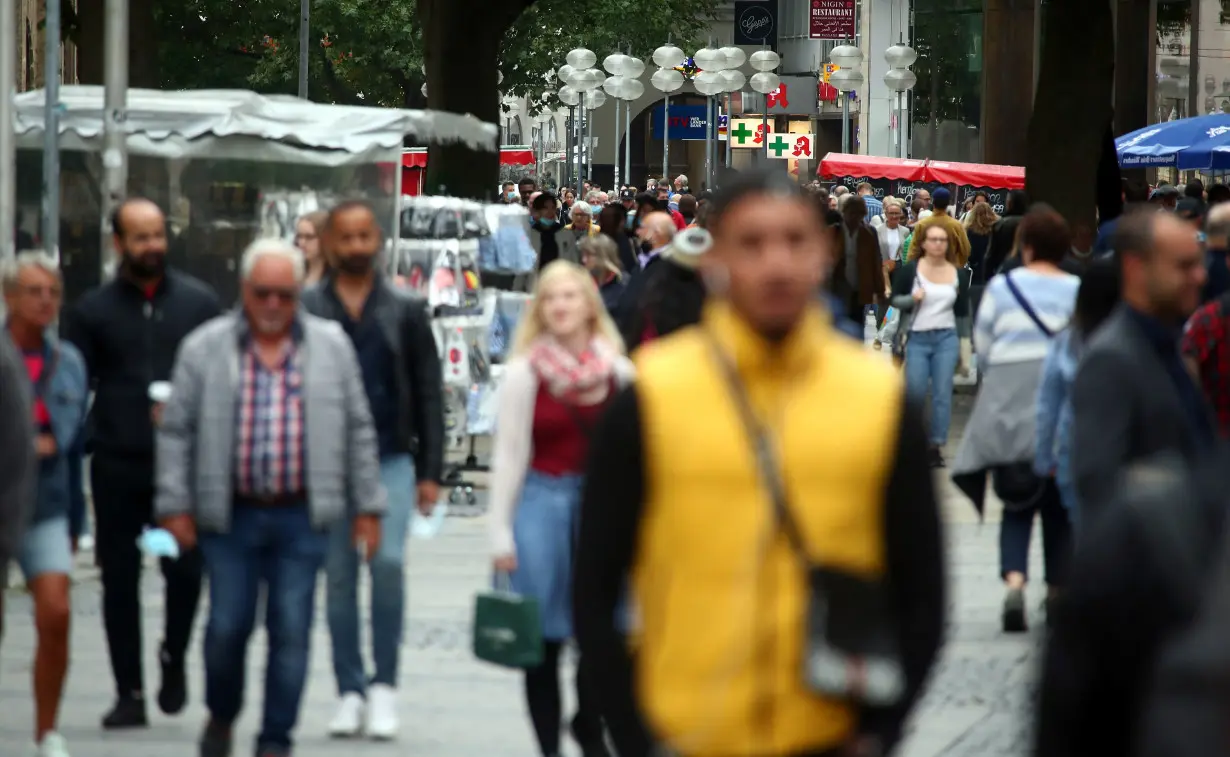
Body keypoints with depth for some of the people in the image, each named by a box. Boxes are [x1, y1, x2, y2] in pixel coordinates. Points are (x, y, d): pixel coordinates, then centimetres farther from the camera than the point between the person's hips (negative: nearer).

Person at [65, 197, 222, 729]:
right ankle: (129, 693, 10)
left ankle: (173, 658, 18)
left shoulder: (198, 303, 6)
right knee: (120, 579, 3)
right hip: (117, 465, 1)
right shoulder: (94, 310, 7)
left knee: (186, 567, -9)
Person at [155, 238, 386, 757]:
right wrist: (175, 505, -2)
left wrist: (367, 506, 7)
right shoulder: (204, 349, 2)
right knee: (227, 626, 1)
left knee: (291, 632, -1)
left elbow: (359, 430, 9)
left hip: (301, 519, 1)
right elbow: (176, 432, 4)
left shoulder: (331, 348, 6)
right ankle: (221, 714, 27)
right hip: (230, 515, -1)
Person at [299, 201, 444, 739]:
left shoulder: (404, 311, 7)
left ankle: (384, 685, -4)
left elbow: (429, 396, 7)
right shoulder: (306, 311, 5)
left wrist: (430, 472, 1)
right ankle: (350, 692, 12)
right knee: (339, 576, 4)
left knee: (389, 561, -16)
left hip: (391, 458, -1)